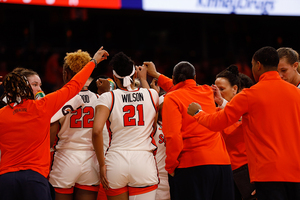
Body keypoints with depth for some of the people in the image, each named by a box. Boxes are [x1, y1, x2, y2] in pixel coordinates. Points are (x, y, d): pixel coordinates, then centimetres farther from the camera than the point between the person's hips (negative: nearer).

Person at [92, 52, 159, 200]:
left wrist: (102, 164, -3)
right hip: (143, 160, 0)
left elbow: (97, 131, -12)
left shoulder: (108, 98, 1)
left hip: (116, 161, 0)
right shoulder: (152, 95, 7)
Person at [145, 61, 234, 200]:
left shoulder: (172, 98, -2)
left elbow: (173, 136, -13)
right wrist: (157, 75, 46)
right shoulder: (207, 92, 14)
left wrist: (170, 166, -2)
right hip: (222, 162, 5)